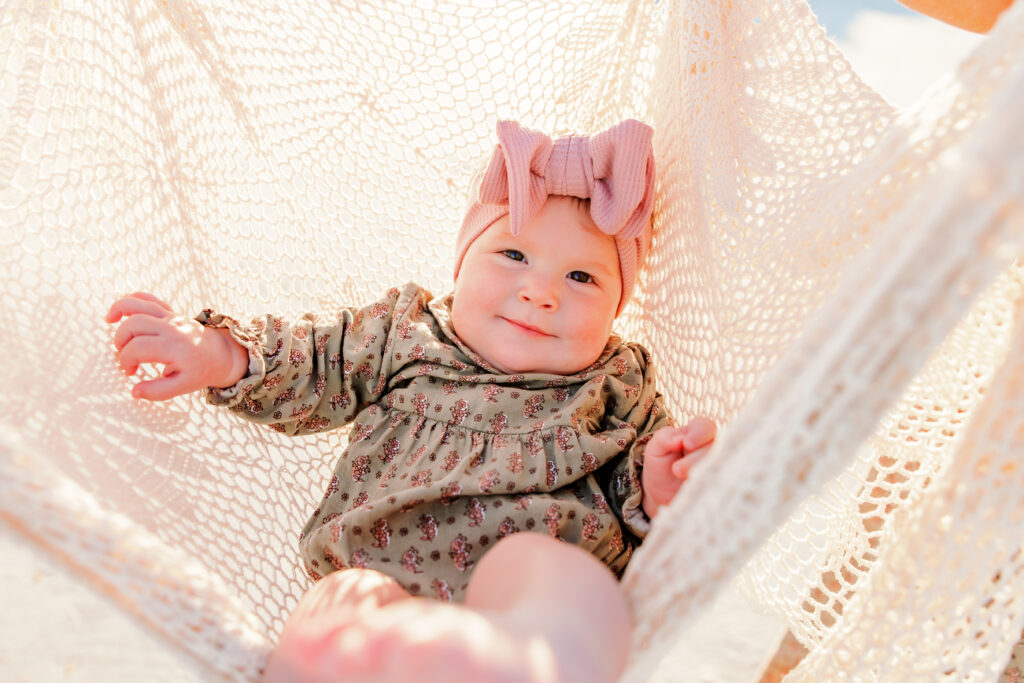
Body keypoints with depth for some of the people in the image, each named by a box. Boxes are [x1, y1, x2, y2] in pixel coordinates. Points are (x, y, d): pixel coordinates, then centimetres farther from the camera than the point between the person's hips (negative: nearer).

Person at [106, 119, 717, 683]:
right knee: (350, 591, -35)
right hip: (385, 587, 3)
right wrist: (223, 355, 7)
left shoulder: (621, 387, 18)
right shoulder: (408, 330, 20)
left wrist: (661, 494, -8)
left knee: (530, 559, -39)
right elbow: (310, 364, 26)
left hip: (542, 600, -2)